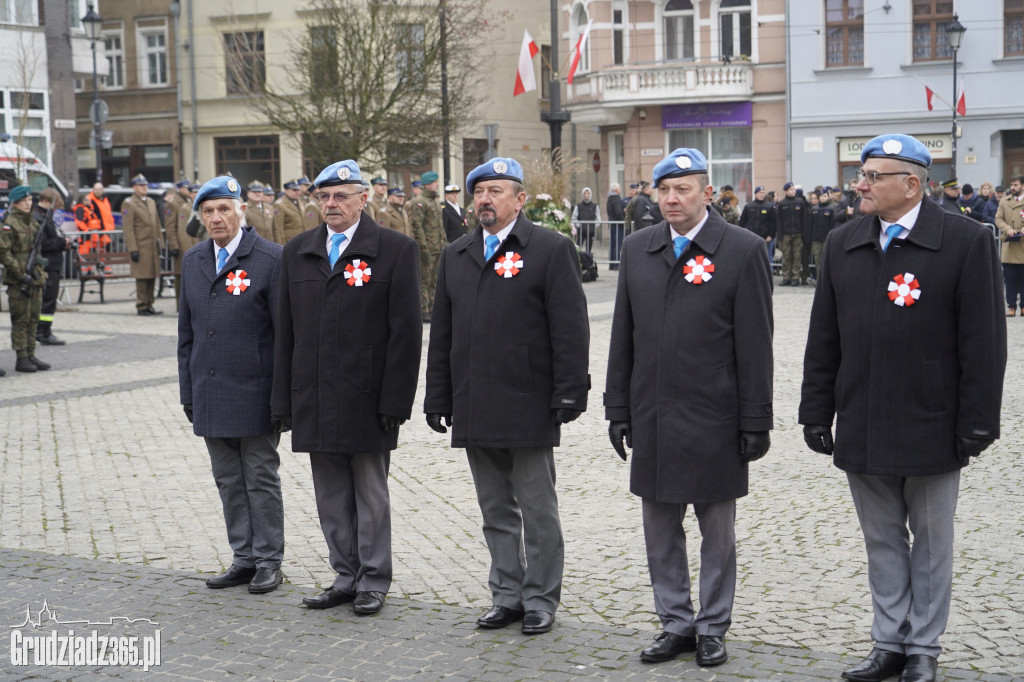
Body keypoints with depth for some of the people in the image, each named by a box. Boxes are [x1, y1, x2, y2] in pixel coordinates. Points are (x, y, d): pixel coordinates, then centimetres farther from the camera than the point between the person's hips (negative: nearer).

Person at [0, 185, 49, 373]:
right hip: (18, 280, -7)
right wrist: (21, 274, -18)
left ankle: (31, 356, 17)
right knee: (21, 320, -3)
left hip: (34, 278, 7)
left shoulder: (33, 223, 13)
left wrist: (39, 260, 9)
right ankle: (21, 360, 1)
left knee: (33, 319, 10)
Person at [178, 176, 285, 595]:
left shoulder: (270, 259, -8)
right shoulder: (193, 261, 10)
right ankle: (244, 558, 21)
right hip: (210, 397, 6)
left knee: (261, 480, 3)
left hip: (254, 397, -5)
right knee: (228, 481, 11)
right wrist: (188, 392, 11)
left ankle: (268, 562, 14)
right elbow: (186, 332, 15)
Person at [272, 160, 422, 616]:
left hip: (367, 401, -4)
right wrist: (284, 399, 7)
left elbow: (406, 331, -7)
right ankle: (346, 577, 21)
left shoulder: (395, 250, -4)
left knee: (370, 494, 5)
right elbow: (286, 331, 11)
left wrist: (395, 401, -12)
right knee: (331, 496, 11)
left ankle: (373, 581, 16)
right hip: (315, 402, 5)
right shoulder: (297, 252, 10)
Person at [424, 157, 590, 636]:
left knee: (537, 510, 4)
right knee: (496, 510, 12)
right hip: (474, 411, 5)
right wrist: (438, 399, 10)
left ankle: (540, 599, 15)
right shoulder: (455, 255, 14)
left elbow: (569, 330, -8)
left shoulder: (551, 250, -3)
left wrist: (569, 395, -14)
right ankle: (506, 596, 22)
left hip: (528, 408, -5)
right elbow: (442, 332, 15)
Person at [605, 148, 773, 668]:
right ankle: (676, 624, 24)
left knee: (717, 531, 9)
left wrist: (756, 422, -9)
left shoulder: (743, 250, -6)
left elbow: (755, 345, -7)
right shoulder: (636, 249, 7)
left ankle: (712, 627, 22)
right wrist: (618, 410, 7)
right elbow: (623, 337, 10)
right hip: (652, 417, 4)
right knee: (660, 529, 11)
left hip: (714, 421, -4)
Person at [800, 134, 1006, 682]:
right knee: (882, 541, 13)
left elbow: (982, 343, -8)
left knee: (931, 544, 10)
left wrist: (977, 423, -10)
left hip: (931, 428, -4)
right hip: (863, 429, 4)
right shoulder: (841, 244, 6)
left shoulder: (966, 242, -8)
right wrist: (817, 412, 6)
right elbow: (824, 339, 8)